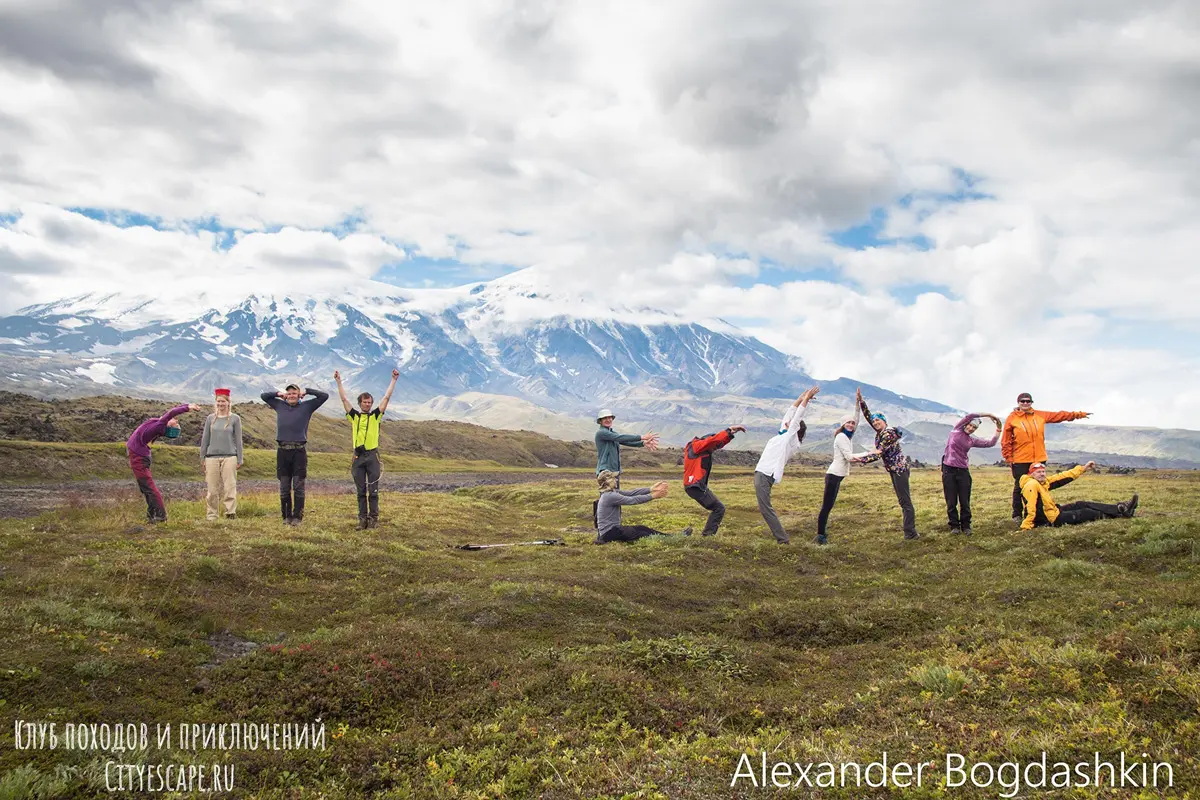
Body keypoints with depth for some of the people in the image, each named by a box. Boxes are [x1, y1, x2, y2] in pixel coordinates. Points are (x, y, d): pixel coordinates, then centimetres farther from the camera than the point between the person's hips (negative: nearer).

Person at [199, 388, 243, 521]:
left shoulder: (235, 418, 4)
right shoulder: (210, 418, 10)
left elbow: (238, 440, 4)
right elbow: (205, 439, 13)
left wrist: (239, 460, 1)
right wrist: (202, 458, 10)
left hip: (229, 457, -2)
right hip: (212, 457, 2)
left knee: (229, 487, -6)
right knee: (212, 489, 4)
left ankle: (230, 513, -4)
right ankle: (211, 516, 10)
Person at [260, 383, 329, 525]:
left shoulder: (306, 406, 8)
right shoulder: (280, 405, 15)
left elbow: (324, 396, 6)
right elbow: (264, 395, 27)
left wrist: (306, 391, 8)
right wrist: (279, 394, 15)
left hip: (299, 451, -2)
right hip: (282, 451, 2)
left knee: (298, 487, -2)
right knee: (284, 487, 5)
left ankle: (297, 516, 2)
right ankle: (286, 516, 13)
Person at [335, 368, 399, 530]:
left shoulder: (376, 415, 6)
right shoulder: (354, 416, 9)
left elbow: (386, 397, 3)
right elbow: (344, 399, 8)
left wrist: (393, 380, 1)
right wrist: (338, 381, 6)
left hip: (372, 456, -1)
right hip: (358, 457, 2)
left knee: (373, 490, 0)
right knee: (361, 491, 6)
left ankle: (374, 518, 5)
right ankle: (362, 519, 10)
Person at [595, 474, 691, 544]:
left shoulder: (612, 492, 9)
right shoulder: (609, 496, -21)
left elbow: (631, 493, 3)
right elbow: (633, 500, -21)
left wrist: (651, 489, -5)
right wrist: (653, 496, -14)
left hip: (613, 528, 9)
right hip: (609, 533, -9)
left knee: (642, 528, 6)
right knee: (638, 533, -6)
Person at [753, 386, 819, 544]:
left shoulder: (791, 437, -3)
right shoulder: (784, 434, 18)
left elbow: (797, 416, -4)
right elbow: (790, 413, 22)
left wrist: (806, 398, 1)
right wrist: (801, 397, 22)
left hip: (765, 476, -9)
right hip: (761, 473, 9)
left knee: (765, 508, -9)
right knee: (765, 508, 12)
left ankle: (783, 539, -7)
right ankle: (781, 537, 15)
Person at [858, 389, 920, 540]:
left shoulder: (888, 433, -18)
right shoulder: (880, 431, 9)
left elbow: (878, 454, -22)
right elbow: (868, 416, 12)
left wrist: (861, 460, -24)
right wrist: (861, 401, 4)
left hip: (899, 468, -10)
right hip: (893, 469, 10)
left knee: (905, 500, -10)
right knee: (902, 500, 11)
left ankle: (910, 533, -10)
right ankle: (910, 531, 16)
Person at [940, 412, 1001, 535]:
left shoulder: (972, 440, 11)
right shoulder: (956, 430, 3)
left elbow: (991, 443, 8)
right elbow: (969, 416, -6)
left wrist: (998, 429, 8)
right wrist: (988, 415, -4)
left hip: (963, 471, 2)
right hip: (949, 470, -2)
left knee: (965, 502, 2)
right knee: (951, 502, 3)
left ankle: (966, 526, 13)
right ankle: (954, 526, 14)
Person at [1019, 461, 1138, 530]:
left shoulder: (1043, 482, 5)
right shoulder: (1031, 485, -24)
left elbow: (1062, 478, 9)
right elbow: (1030, 509, -31)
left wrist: (1083, 468, 10)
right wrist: (1025, 527, -35)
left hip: (1053, 511, 9)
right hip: (1051, 520, -9)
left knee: (1082, 505, 11)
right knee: (1084, 513, 2)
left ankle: (1121, 508, 18)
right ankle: (1121, 511, 19)